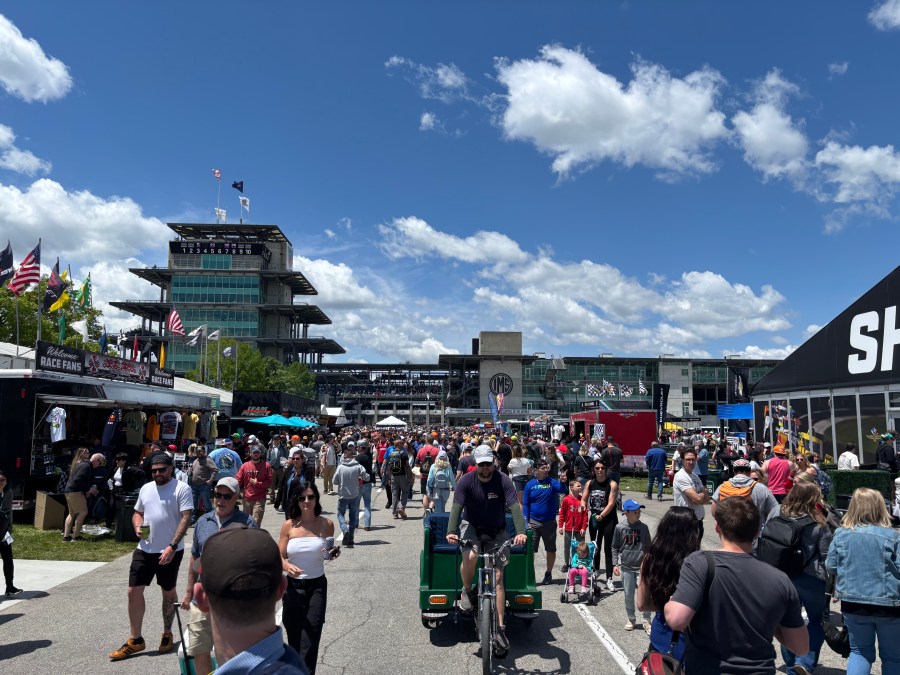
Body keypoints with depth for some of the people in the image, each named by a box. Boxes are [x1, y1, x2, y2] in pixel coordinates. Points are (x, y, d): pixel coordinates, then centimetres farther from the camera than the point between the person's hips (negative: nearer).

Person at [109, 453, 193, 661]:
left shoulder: (181, 489, -12)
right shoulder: (146, 488, 9)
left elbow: (185, 518, -17)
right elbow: (138, 513, 21)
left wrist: (172, 546, -24)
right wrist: (138, 528, -2)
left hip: (170, 551, -5)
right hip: (144, 549, 6)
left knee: (168, 592, 11)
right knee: (134, 591, 4)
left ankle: (167, 634, 30)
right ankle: (135, 640, 18)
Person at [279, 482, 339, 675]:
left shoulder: (326, 524, -4)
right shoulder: (289, 526, -5)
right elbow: (279, 557, -2)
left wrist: (334, 554, -13)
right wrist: (287, 566, -23)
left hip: (317, 586, -1)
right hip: (293, 586, 1)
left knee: (310, 641, -7)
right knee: (294, 640, 14)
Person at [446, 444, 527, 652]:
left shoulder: (503, 481, -17)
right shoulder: (466, 481, -15)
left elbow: (514, 507, -26)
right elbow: (457, 507, -23)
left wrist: (521, 532, -42)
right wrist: (451, 531, -38)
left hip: (496, 532, 0)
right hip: (472, 527, 0)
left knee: (498, 577, -5)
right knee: (470, 557, -31)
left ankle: (500, 628, 3)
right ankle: (467, 592, 0)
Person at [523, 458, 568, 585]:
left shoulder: (552, 482, -3)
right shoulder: (530, 484, 0)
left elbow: (563, 490, -22)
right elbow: (525, 504, 1)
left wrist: (562, 482, -43)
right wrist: (526, 521, -7)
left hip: (549, 522, 1)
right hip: (533, 522, 0)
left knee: (551, 549, 12)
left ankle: (548, 573, 27)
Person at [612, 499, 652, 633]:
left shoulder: (643, 527, -5)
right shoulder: (620, 528, -7)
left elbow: (648, 547, 5)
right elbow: (615, 547, 3)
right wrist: (615, 564, -1)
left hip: (641, 567, 0)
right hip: (626, 567, 0)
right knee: (628, 595, 10)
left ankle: (647, 621, 13)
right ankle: (631, 619, 28)